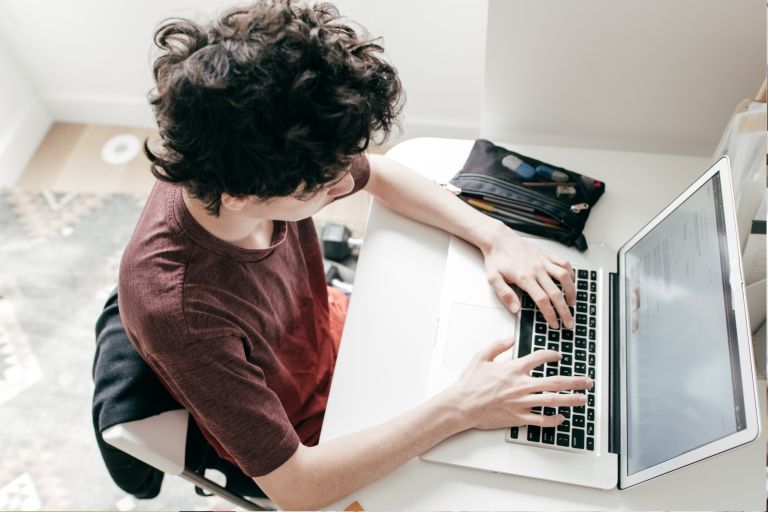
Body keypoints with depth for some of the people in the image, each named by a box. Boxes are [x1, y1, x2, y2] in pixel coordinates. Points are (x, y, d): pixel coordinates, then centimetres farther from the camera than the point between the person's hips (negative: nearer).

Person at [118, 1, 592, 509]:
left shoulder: (230, 167, -26)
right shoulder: (177, 307, -43)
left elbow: (382, 174, -6)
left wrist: (495, 236, -17)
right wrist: (459, 409, -34)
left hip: (330, 332, 5)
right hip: (306, 440, -4)